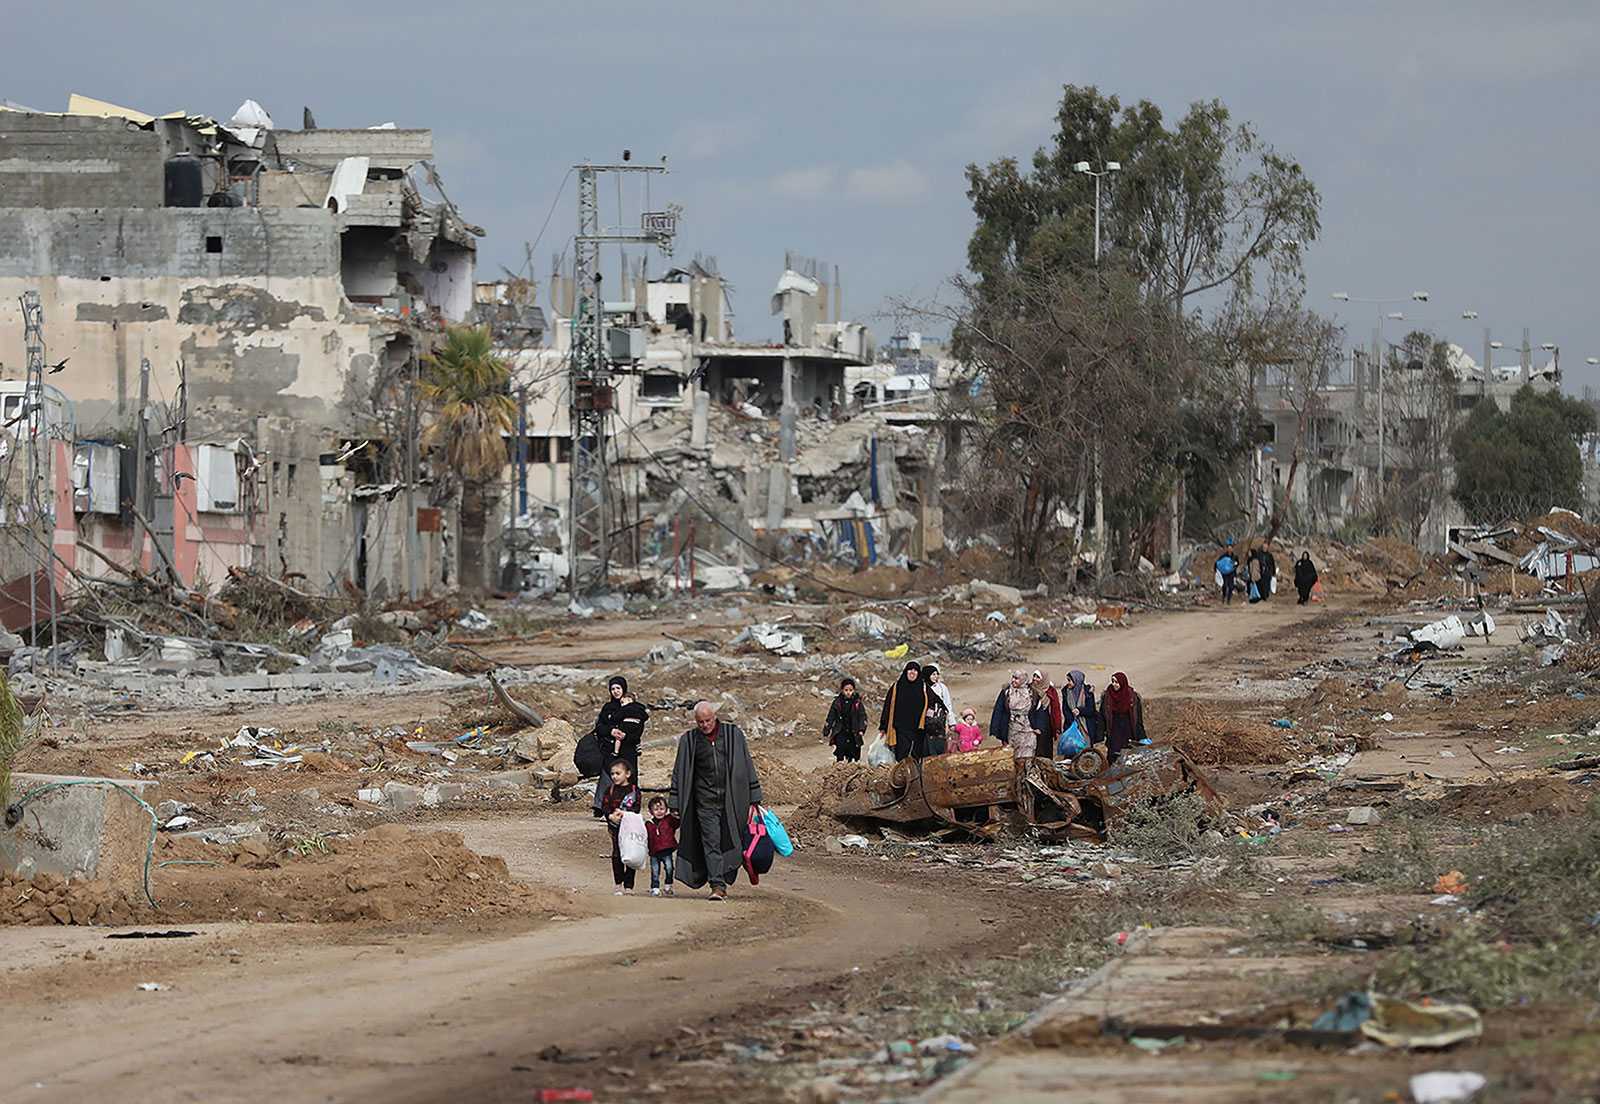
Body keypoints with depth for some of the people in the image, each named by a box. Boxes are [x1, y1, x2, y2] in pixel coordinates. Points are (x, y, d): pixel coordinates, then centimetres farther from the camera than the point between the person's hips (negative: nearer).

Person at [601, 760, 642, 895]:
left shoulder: (634, 790, 4)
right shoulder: (610, 790, 8)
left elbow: (637, 808, -3)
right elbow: (605, 806, 2)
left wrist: (623, 813, -18)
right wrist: (611, 816, -17)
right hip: (615, 827, 1)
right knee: (616, 855, -5)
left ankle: (628, 885, 7)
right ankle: (619, 883, 8)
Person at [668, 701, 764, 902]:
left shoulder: (733, 734, 5)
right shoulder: (689, 740, 5)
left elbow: (746, 765, 9)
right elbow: (680, 772, 9)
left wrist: (754, 798, 6)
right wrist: (675, 804, 5)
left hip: (732, 799, 1)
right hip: (705, 800, -1)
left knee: (729, 840, 3)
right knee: (711, 842, -10)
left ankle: (722, 880, 19)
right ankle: (718, 885, -15)